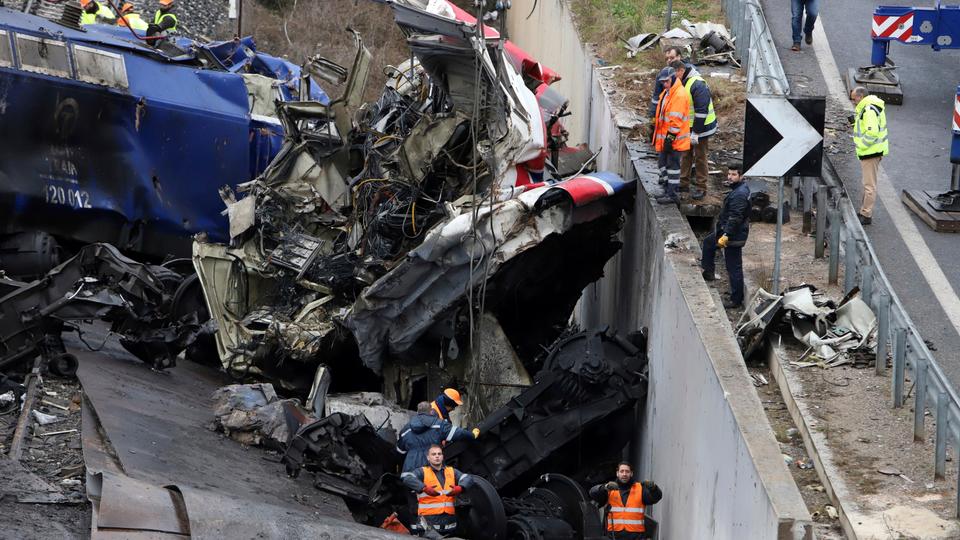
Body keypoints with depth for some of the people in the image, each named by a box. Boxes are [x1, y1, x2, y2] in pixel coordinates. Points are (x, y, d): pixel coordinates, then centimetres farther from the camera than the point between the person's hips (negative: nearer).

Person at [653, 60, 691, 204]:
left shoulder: (679, 94, -21)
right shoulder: (667, 91, 11)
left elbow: (676, 118, -23)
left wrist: (670, 137, -23)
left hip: (674, 139, -10)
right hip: (665, 136, 10)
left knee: (672, 164, -1)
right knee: (664, 163, 17)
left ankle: (673, 194, 7)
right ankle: (671, 189, 29)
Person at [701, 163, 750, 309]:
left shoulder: (739, 195, -27)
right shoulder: (742, 188, 6)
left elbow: (735, 218, -30)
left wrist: (726, 235, -31)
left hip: (734, 235, -11)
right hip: (727, 230, 11)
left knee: (734, 267, -3)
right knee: (708, 242, 30)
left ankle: (736, 300, 5)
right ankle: (708, 273, 41)